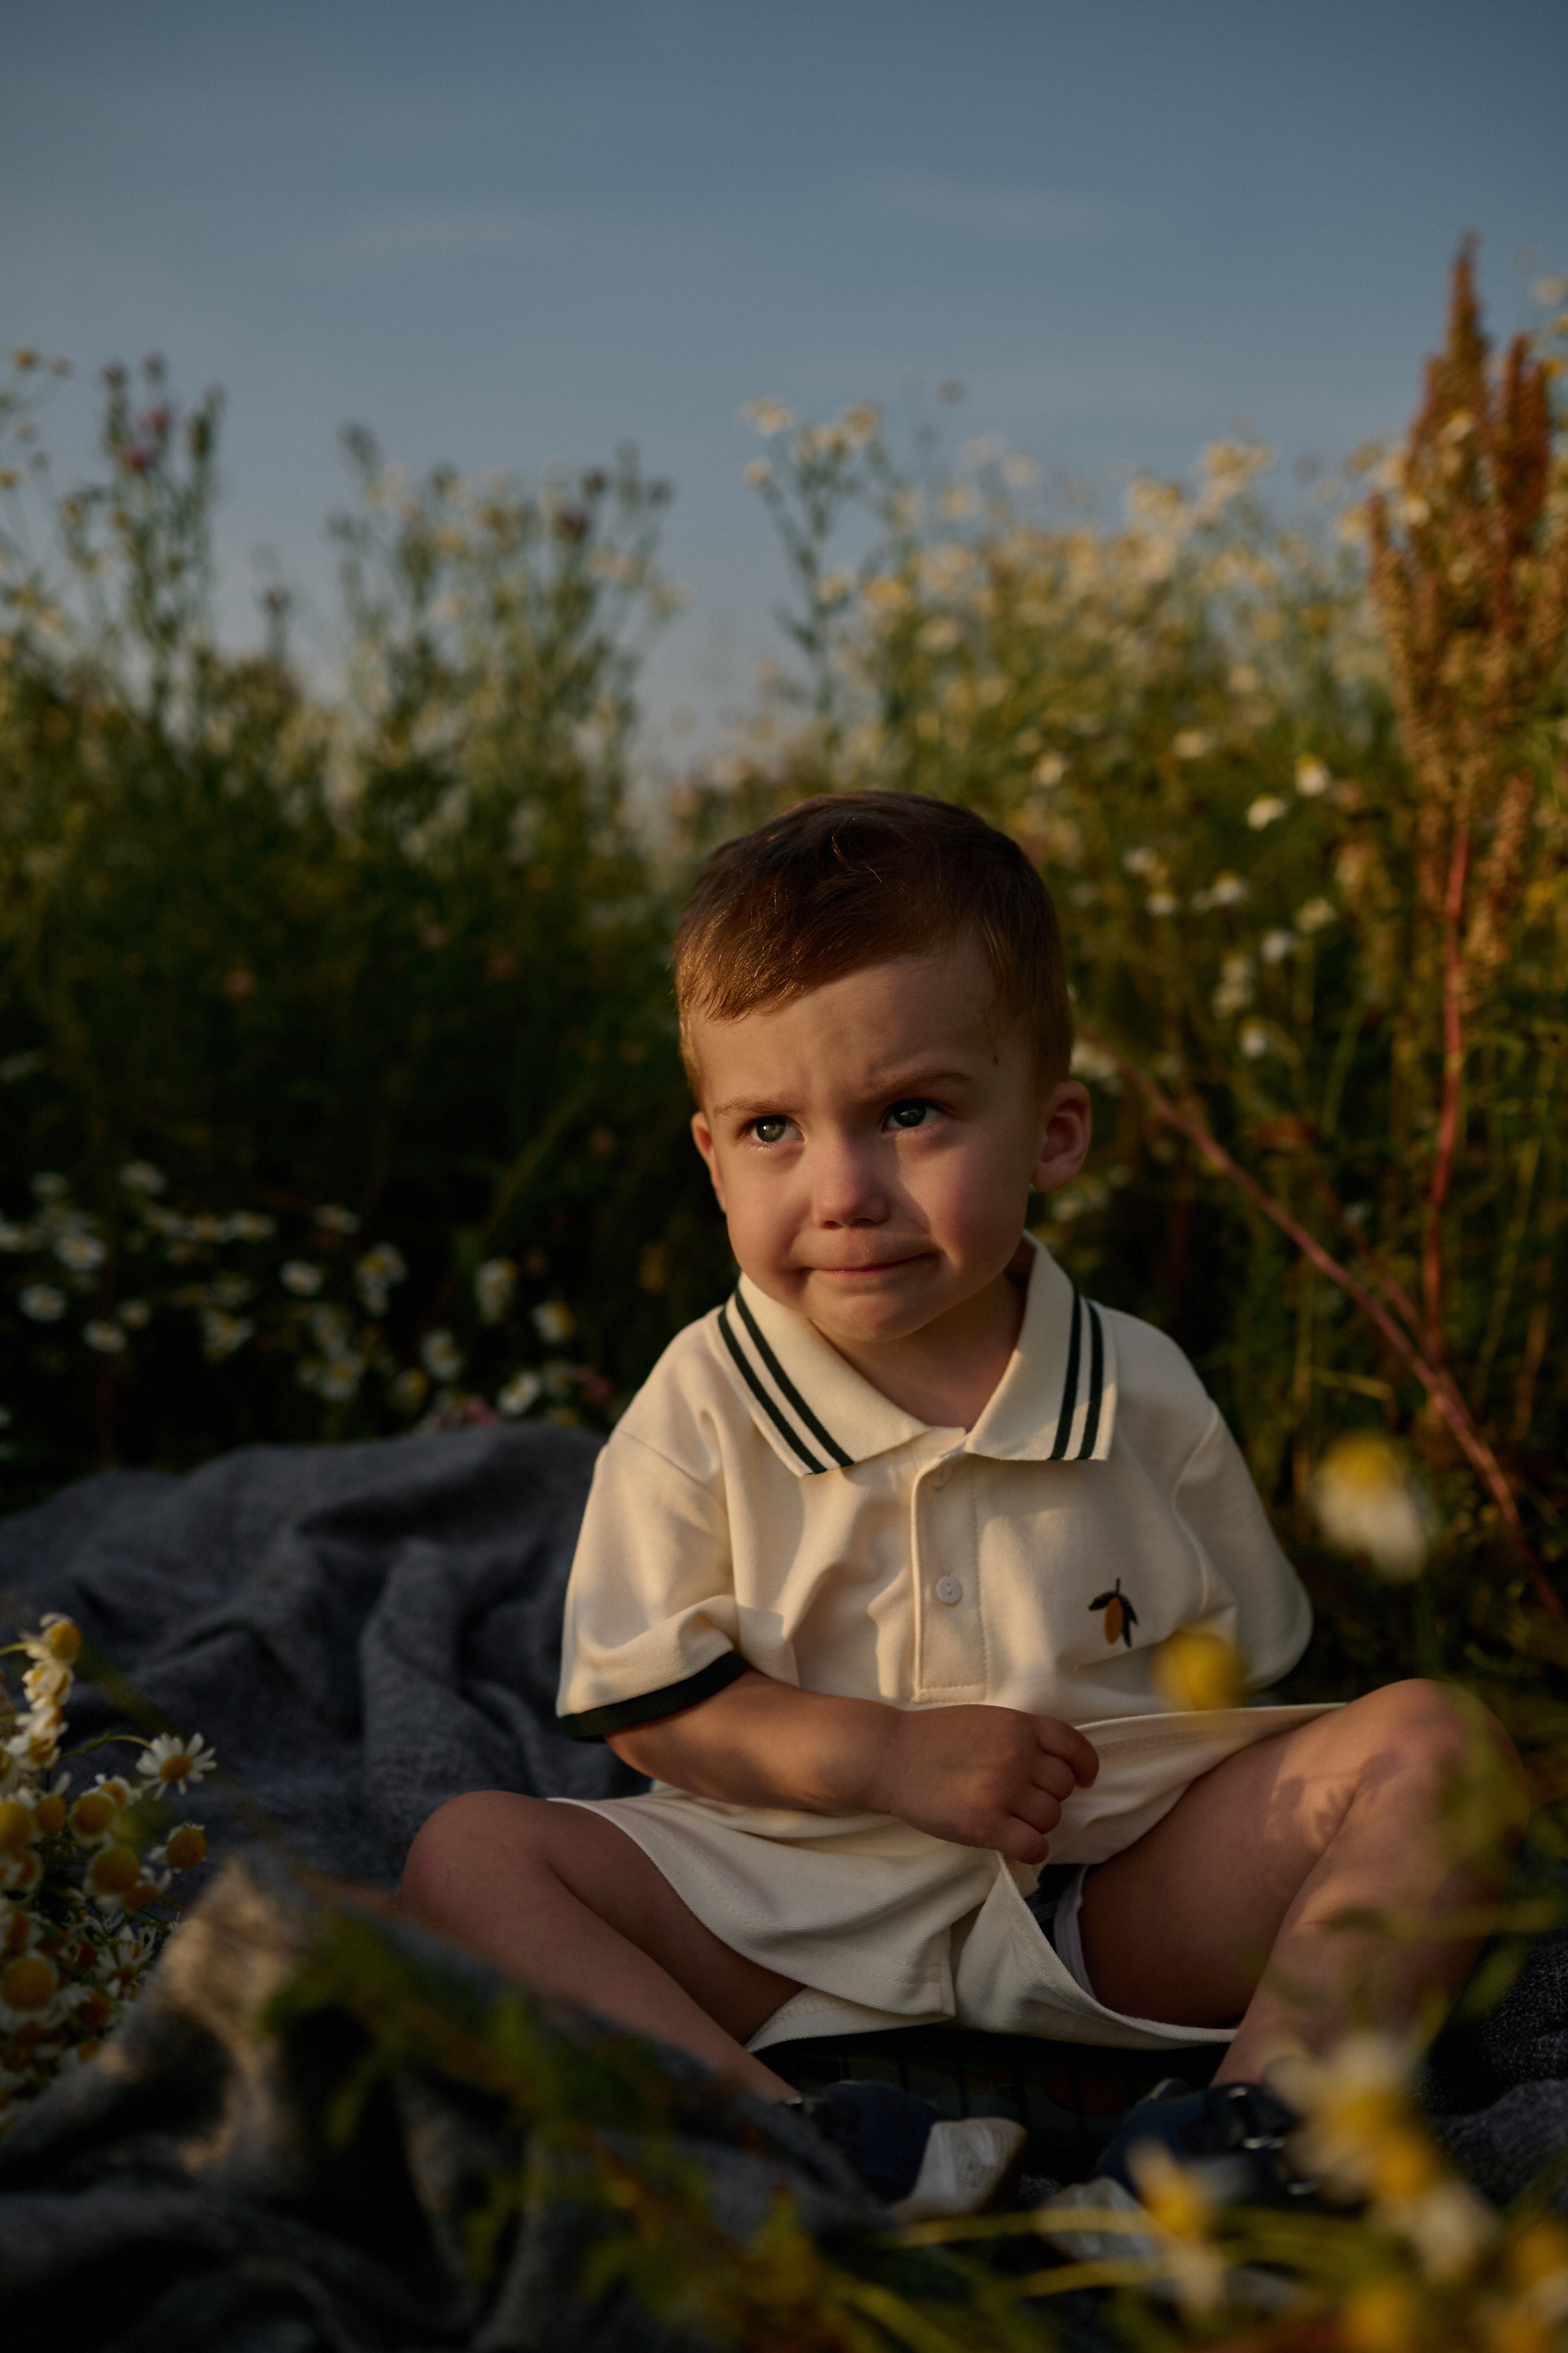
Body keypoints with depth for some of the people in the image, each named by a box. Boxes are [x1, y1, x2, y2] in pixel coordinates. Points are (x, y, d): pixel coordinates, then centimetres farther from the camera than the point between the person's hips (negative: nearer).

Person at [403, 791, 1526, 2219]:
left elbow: (1232, 1673, 9)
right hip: (795, 1909, 0)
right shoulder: (700, 1409, -3)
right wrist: (887, 1756, -18)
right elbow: (645, 1702, -5)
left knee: (1435, 1742, -17)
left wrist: (1119, 1773, -11)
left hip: (1117, 1902, 1)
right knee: (467, 1854, -21)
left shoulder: (1141, 1395, -1)